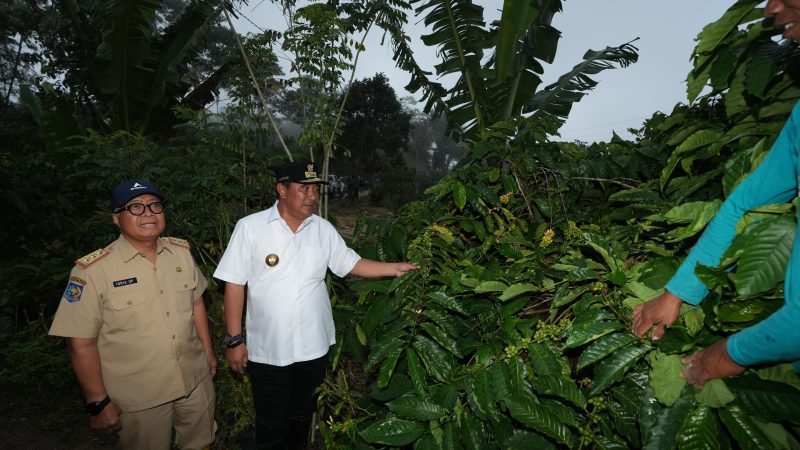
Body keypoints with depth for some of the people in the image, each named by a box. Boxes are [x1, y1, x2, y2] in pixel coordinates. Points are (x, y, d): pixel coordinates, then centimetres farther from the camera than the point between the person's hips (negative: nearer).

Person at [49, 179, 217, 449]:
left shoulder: (181, 251, -3)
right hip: (139, 398, -4)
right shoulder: (92, 271, -17)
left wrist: (208, 351, 12)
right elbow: (81, 343, -12)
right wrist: (98, 403, -8)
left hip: (197, 381, 4)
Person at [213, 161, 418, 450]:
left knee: (302, 416, 23)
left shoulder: (323, 228, 1)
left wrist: (394, 269, -6)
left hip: (313, 347, 3)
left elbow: (349, 263, 6)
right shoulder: (250, 227, -10)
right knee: (271, 425, 14)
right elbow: (234, 284, -8)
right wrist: (235, 340, -9)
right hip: (267, 351, -3)